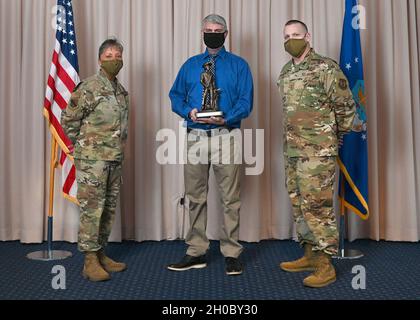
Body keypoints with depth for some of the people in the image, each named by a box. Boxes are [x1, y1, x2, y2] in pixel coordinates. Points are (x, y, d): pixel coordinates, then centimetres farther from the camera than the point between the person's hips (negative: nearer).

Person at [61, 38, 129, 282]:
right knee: (92, 209, -5)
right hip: (92, 160, -7)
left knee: (109, 209, 12)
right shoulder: (89, 88, -10)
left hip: (115, 159, 8)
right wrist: (82, 146, 2)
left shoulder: (122, 91, 13)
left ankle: (101, 254, 23)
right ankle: (90, 261, 3)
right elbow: (68, 120, -6)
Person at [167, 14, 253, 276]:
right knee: (196, 198, 7)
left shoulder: (239, 65, 8)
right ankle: (196, 253, 18)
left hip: (226, 136, -3)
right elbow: (176, 96, 14)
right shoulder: (190, 65, 18)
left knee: (231, 199, -2)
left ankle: (232, 254, 9)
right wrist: (188, 111, -7)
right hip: (195, 136, 3)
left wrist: (226, 118, -18)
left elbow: (246, 101, -1)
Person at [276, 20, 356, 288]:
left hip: (318, 152, -8)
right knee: (299, 204, 12)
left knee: (317, 204, -7)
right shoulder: (286, 73, 14)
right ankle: (310, 256, 23)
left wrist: (335, 137, 5)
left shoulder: (326, 68, -9)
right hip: (292, 150, 8)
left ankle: (326, 265, 2)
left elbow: (347, 107, -6)